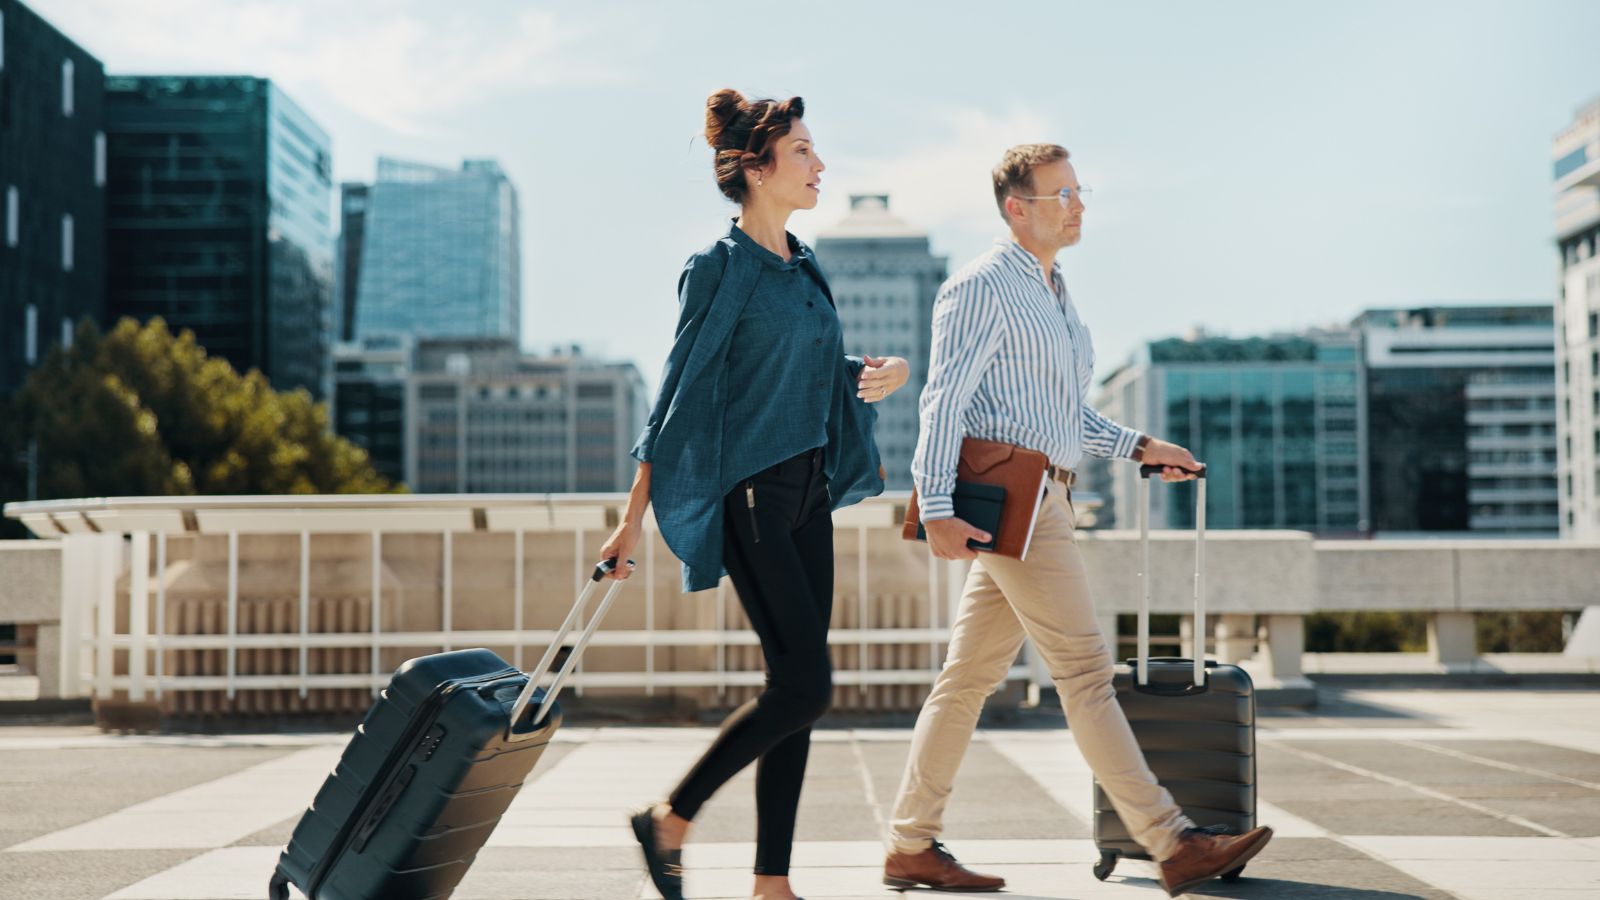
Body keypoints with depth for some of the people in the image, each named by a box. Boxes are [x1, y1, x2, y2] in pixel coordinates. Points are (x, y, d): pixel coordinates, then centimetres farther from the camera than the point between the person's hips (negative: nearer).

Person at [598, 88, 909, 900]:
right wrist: (633, 521, -14)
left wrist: (889, 371, 2)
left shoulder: (801, 266, 13)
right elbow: (680, 396, -13)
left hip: (808, 492, 8)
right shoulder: (723, 268, -11)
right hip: (750, 495, -8)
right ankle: (669, 820, 6)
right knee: (805, 683, -10)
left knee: (797, 688, 6)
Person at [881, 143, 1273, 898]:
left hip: (1039, 501, 9)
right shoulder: (982, 287, -8)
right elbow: (944, 400, -15)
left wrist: (1139, 447, 16)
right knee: (1085, 671, -8)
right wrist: (937, 508, -24)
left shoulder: (1054, 293, 21)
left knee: (970, 676, 9)